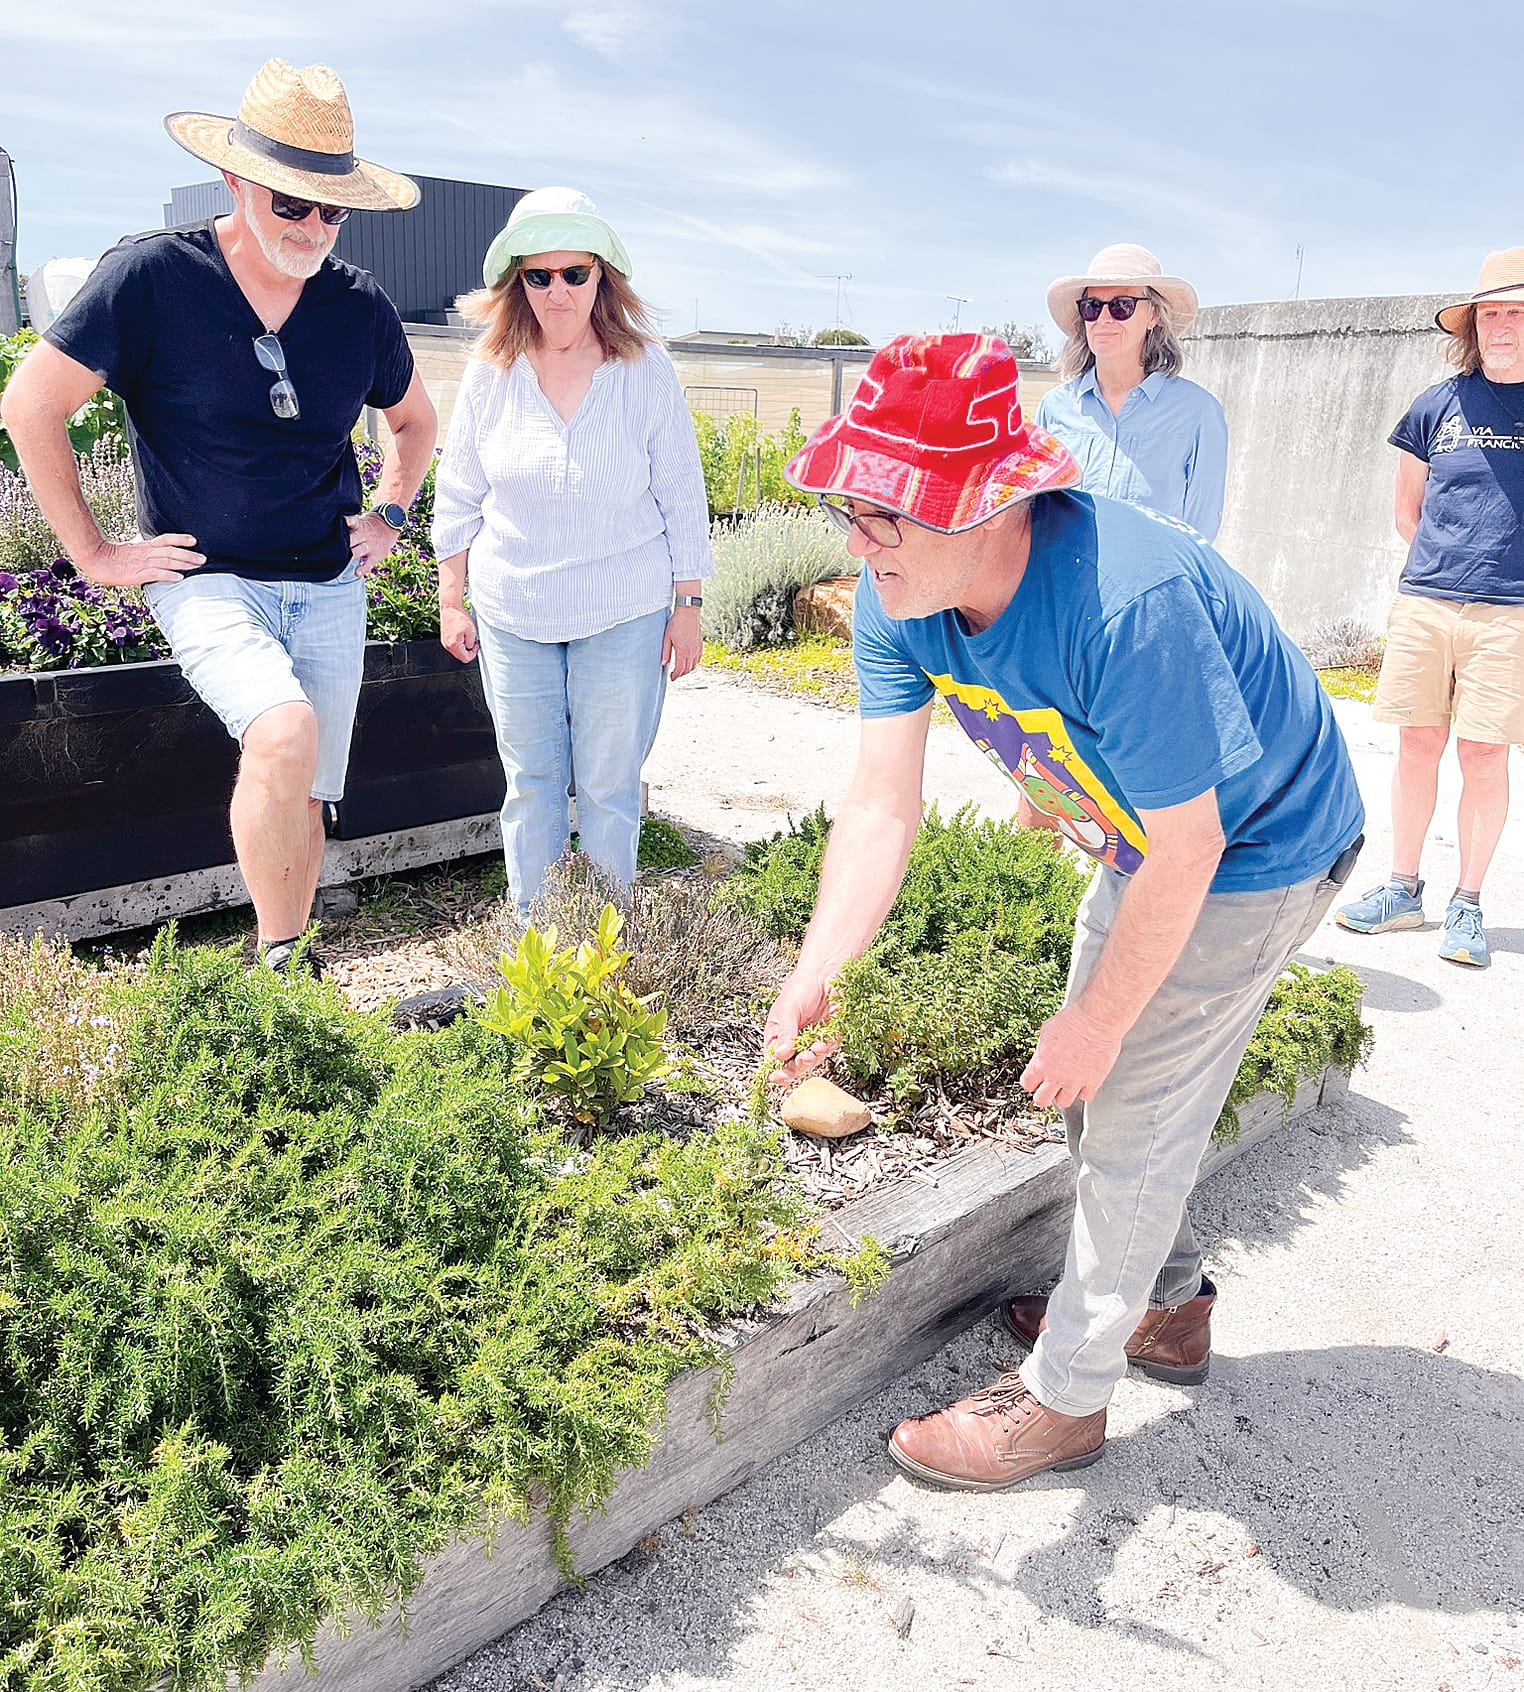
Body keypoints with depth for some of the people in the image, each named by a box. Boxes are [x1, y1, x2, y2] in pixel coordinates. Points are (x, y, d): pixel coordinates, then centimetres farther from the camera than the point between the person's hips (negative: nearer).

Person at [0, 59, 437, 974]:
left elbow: (416, 422, 23)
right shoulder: (153, 274, -9)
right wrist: (93, 552, -6)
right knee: (284, 736, -30)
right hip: (208, 581, -4)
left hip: (329, 589, 4)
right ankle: (279, 964, -11)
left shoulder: (360, 304, 3)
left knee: (305, 802, 7)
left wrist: (388, 518, 11)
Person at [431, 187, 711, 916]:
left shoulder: (646, 367, -4)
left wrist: (688, 606, -2)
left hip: (625, 615, -2)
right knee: (531, 782, 10)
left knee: (609, 785, 5)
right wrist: (451, 599, 7)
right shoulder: (491, 370, 0)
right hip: (512, 613, 2)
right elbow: (458, 495, 8)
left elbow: (683, 500, 0)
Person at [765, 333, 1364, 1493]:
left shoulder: (1126, 604, -40)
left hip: (1257, 853, -8)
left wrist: (1100, 1021, -21)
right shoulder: (897, 600, -17)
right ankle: (1165, 1305, 42)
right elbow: (883, 804, -18)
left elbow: (1187, 852, -31)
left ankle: (1066, 1397, 19)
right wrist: (815, 975, -31)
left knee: (1133, 1105, -2)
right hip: (1145, 833, 8)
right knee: (1092, 1078, 18)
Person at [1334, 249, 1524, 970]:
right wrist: (1449, 566, 9)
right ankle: (1402, 889, 17)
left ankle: (1466, 905, 11)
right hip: (1423, 604, 2)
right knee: (1417, 747, 6)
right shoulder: (1440, 404, 9)